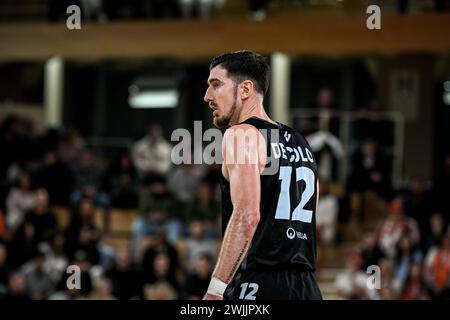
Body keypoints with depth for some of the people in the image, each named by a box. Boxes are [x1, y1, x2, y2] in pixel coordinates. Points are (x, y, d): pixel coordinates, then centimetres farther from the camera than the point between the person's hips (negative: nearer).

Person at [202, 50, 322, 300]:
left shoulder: (241, 134, -6)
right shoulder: (300, 143, 20)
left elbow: (246, 216, -19)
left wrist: (214, 291, -22)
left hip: (260, 288, -8)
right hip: (306, 288, 8)